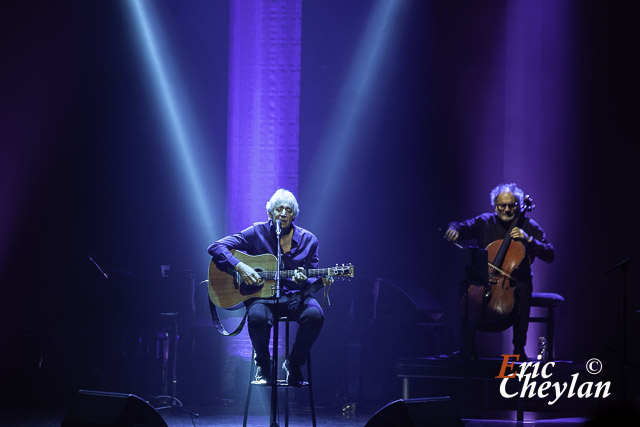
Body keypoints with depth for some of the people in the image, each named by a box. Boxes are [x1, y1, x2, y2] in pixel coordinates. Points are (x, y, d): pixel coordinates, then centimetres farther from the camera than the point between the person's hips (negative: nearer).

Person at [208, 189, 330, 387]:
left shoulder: (307, 240, 5)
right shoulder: (257, 233, 0)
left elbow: (313, 278, 8)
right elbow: (215, 247, -3)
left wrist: (304, 280, -17)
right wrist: (240, 266, -19)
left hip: (295, 296, 2)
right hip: (262, 295, -2)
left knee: (315, 315, -31)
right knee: (257, 317, -37)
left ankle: (293, 364, -6)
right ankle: (263, 365, -7)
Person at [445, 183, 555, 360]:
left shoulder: (529, 226, 3)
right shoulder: (485, 222, 9)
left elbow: (550, 255, -4)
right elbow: (464, 226, 0)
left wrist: (528, 239, -16)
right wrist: (454, 229, -24)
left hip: (517, 280, -1)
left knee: (522, 291, -35)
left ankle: (519, 348, -23)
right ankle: (467, 346, -16)